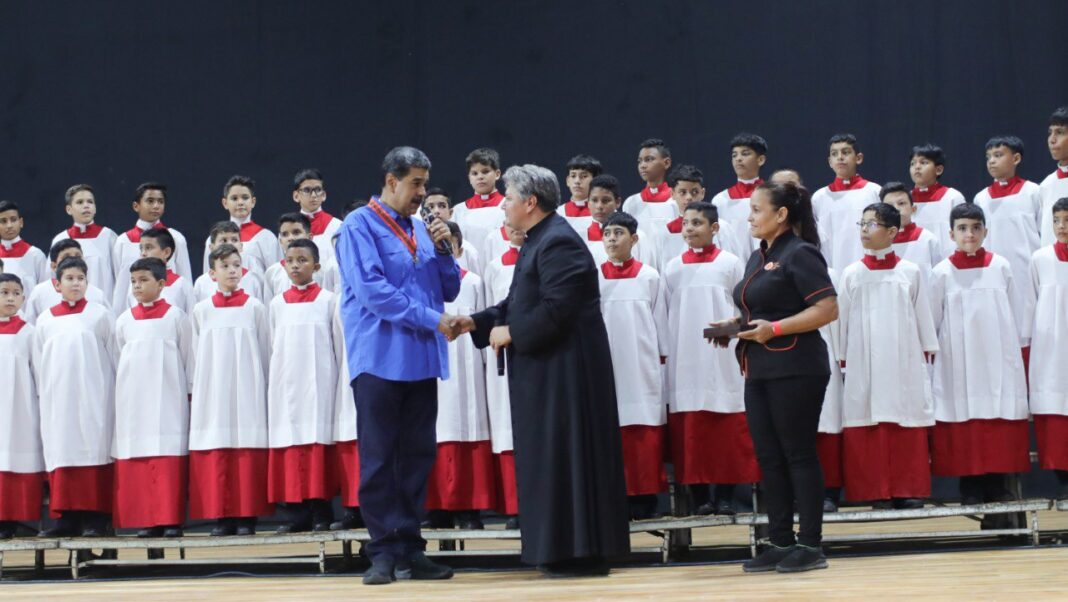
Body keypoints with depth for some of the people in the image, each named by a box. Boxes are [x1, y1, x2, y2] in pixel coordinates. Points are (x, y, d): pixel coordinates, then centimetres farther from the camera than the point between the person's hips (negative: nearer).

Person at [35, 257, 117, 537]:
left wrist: (114, 393, 5)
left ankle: (95, 517, -4)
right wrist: (44, 395, 10)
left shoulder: (99, 314, 4)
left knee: (94, 451, -6)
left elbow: (114, 356, 6)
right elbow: (38, 362, 15)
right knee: (60, 454, 1)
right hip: (57, 400, 3)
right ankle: (67, 517, 4)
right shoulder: (45, 320, 12)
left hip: (93, 397, -3)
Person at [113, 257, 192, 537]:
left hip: (167, 397, -3)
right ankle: (145, 520, 2)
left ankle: (171, 519, -5)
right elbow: (119, 359, 17)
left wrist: (190, 392, 4)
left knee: (169, 458, -8)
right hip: (133, 400, 3)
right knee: (136, 461, -2)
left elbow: (188, 356, 6)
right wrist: (120, 393, 14)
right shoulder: (124, 320, 12)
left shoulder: (175, 316, 4)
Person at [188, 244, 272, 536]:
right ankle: (221, 515, 2)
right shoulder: (201, 310, 10)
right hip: (211, 391, 1)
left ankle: (246, 515, -2)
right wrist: (196, 389, 9)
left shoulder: (254, 307, 6)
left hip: (247, 390, -1)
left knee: (248, 450, -6)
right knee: (214, 452, -3)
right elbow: (196, 356, 13)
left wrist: (265, 388, 8)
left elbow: (265, 351, 9)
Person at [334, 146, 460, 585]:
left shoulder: (420, 229, 16)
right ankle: (385, 551, 3)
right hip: (380, 359, -6)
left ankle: (410, 548, 11)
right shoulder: (359, 227, -3)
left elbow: (449, 290, 17)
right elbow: (372, 290, -13)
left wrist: (442, 249, -1)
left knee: (418, 455, 5)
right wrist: (431, 319, -15)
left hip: (421, 359, 6)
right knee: (379, 459, -2)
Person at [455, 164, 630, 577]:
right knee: (552, 459, 12)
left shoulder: (558, 242, -16)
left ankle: (582, 552, 0)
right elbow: (521, 302, 19)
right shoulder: (540, 240, 16)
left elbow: (556, 309, -24)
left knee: (567, 457, -6)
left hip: (566, 368, -10)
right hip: (548, 368, 10)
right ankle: (566, 549, 18)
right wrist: (477, 323, 9)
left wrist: (510, 333, -14)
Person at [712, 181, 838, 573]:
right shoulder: (758, 258, 17)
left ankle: (810, 545, 2)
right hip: (759, 371, 9)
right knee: (769, 457, 9)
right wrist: (735, 326, 8)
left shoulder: (799, 254, -9)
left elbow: (828, 309, -17)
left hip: (794, 369, -9)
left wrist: (774, 328, -20)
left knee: (798, 454, -4)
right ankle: (780, 543, 15)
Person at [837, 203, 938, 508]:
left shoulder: (911, 272, 5)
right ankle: (877, 491, 2)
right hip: (864, 363, 0)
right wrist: (843, 357, 7)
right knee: (869, 426, -3)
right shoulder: (851, 274, 6)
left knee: (907, 425, -1)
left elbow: (923, 315, 9)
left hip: (904, 360, 0)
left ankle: (908, 489, 6)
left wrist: (928, 352, 9)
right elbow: (842, 318, 8)